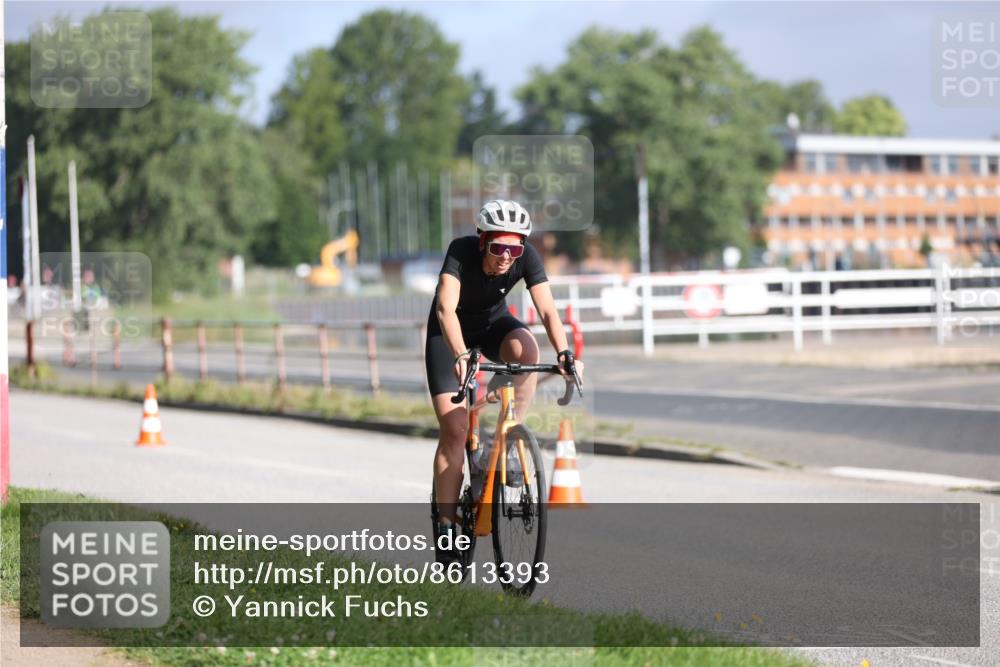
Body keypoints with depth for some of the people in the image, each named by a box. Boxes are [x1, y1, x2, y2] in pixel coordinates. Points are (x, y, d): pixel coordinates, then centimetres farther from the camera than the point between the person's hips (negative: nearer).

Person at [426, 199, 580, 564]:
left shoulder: (527, 257, -25)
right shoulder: (461, 251, -33)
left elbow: (547, 309, -32)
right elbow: (446, 308, -45)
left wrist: (564, 352, -49)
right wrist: (460, 356, -60)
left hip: (493, 322, 2)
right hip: (450, 331, -2)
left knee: (526, 348, -34)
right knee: (454, 429, -11)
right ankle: (446, 527, -3)